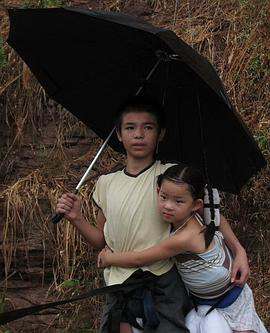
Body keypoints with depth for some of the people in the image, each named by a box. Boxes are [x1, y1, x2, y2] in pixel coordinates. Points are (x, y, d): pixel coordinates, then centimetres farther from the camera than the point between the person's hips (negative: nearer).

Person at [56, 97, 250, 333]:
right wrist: (77, 219, -3)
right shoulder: (106, 184, 9)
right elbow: (101, 241, 14)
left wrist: (239, 251, -7)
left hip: (165, 285, -3)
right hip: (120, 286, 3)